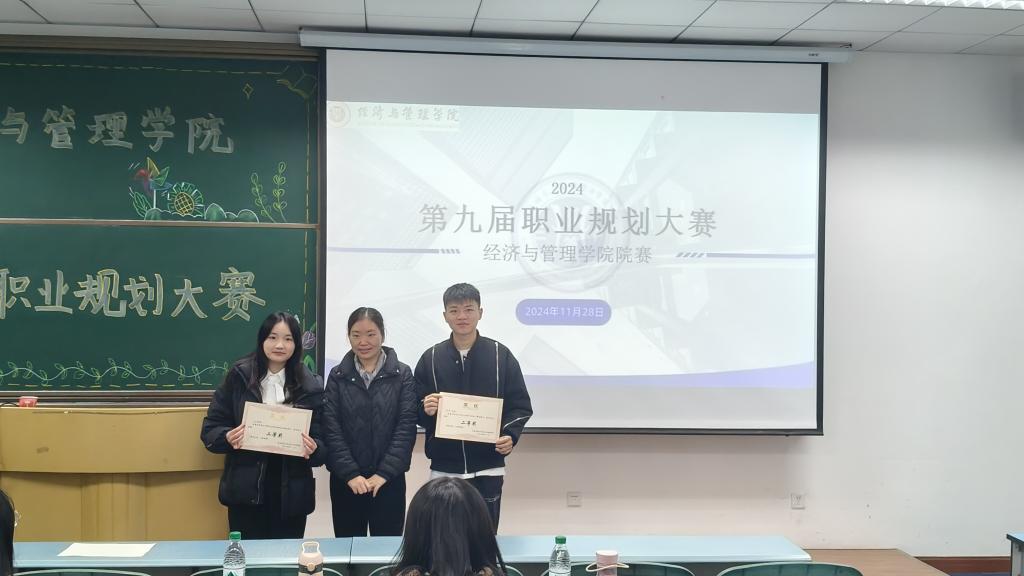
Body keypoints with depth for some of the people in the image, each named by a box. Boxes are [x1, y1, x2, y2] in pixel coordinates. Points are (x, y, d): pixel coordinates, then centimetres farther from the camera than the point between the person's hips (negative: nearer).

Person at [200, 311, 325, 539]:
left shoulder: (310, 386, 3)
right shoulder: (238, 377, 1)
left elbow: (323, 439, 4)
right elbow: (211, 427, 3)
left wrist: (313, 449, -18)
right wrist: (228, 438, -17)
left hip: (291, 492, 1)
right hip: (245, 490, -1)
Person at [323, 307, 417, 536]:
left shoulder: (402, 375, 2)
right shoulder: (337, 376, 5)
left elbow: (406, 426, -5)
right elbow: (331, 429, -2)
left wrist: (384, 473, -12)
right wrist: (351, 474, -11)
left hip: (388, 480, -1)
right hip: (345, 481, 1)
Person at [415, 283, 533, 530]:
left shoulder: (501, 355, 2)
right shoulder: (430, 358, 4)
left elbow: (520, 405, 3)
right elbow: (414, 411, 7)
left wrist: (511, 435, -14)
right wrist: (426, 411, -16)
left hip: (488, 469, -1)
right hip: (444, 469, 1)